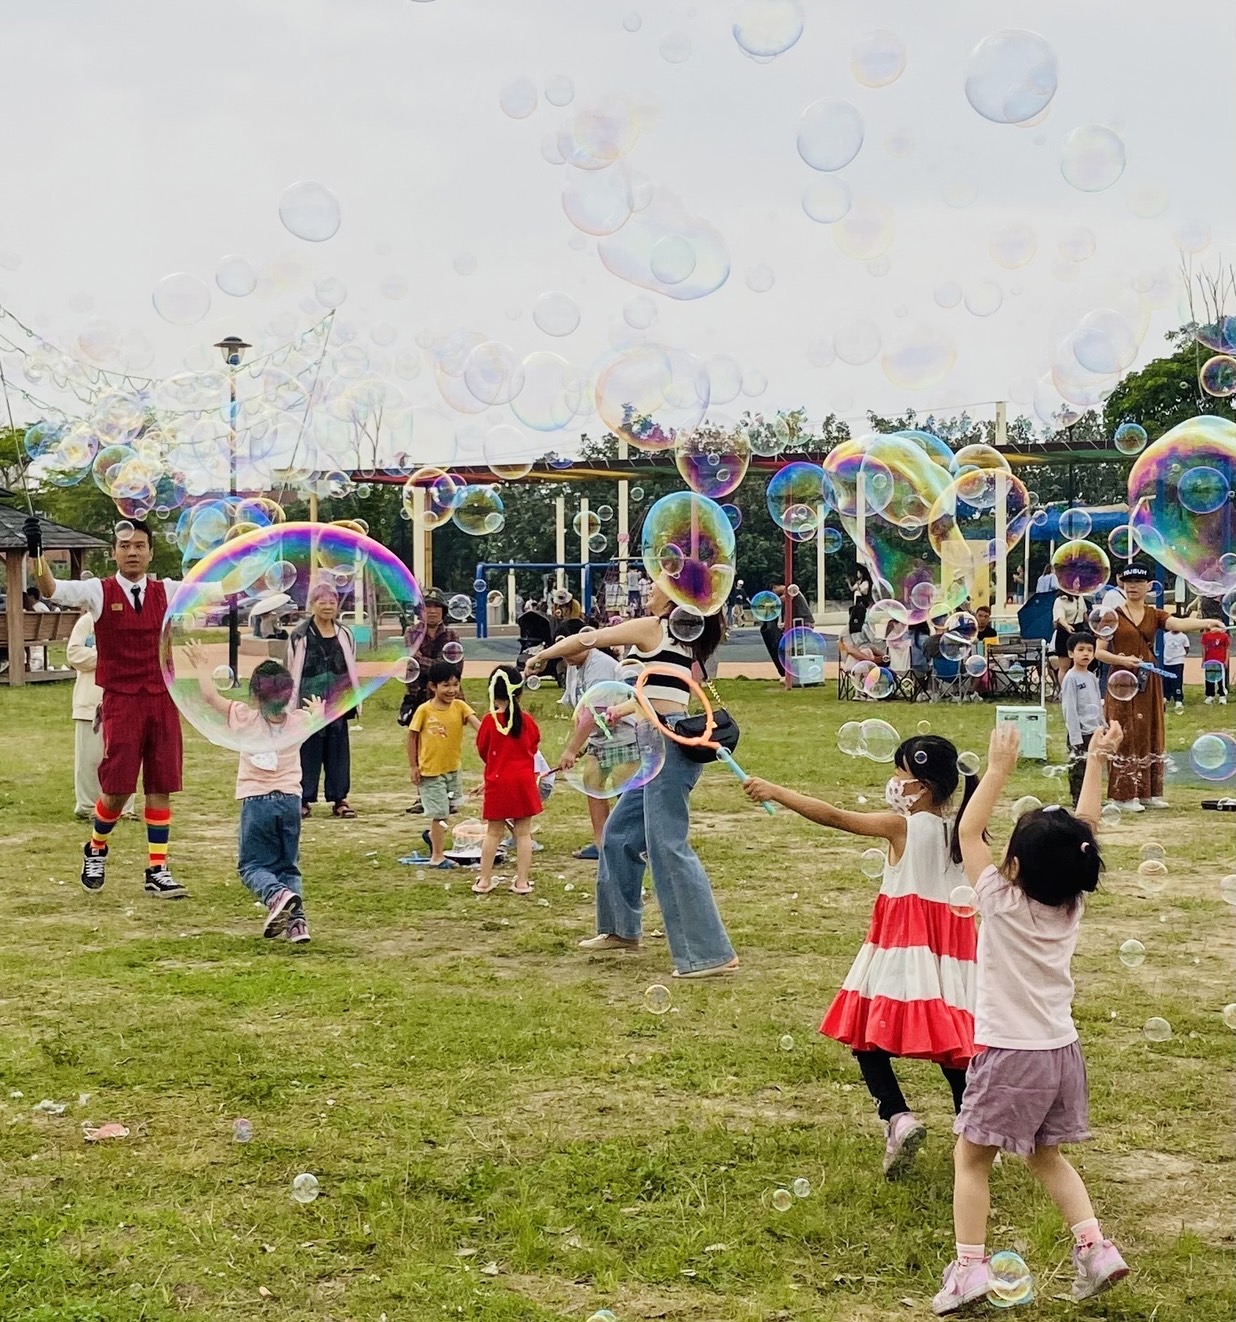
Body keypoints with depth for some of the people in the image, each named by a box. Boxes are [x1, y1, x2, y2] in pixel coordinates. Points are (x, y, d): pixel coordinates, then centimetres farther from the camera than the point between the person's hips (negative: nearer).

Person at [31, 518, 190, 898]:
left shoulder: (167, 592, 8)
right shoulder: (99, 592, -1)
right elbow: (52, 590, -15)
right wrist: (36, 552, -32)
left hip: (162, 700, 3)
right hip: (121, 702, -2)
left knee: (160, 788, 3)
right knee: (117, 790, -3)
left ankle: (157, 872, 10)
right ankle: (95, 849, 27)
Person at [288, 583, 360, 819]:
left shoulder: (344, 634, 11)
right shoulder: (301, 635, -1)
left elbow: (352, 669, 16)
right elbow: (294, 671, -1)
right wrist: (293, 703, -4)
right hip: (310, 702, -4)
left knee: (338, 749, 5)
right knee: (309, 750, -1)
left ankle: (339, 799, 11)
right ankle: (304, 799, 6)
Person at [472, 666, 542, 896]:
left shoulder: (490, 720, -9)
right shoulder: (527, 720, -4)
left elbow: (482, 750, 2)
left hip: (498, 782, -1)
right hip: (524, 780, 1)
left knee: (493, 832, 9)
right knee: (523, 832, 6)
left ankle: (484, 880, 13)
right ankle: (522, 881, 6)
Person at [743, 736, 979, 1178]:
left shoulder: (901, 826, -10)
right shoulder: (959, 835, 7)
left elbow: (833, 816, -12)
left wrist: (775, 792, -9)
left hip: (903, 949, -6)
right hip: (949, 952, 6)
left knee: (866, 1033, 2)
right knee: (949, 1041, 12)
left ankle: (897, 1116, -15)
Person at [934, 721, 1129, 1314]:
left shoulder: (1002, 903, -16)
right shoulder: (1071, 904, -2)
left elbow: (968, 831, -9)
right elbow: (1084, 829, 9)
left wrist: (998, 770, -9)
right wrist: (1096, 762, 10)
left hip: (1008, 1055, -6)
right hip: (1061, 1051, 6)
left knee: (971, 1158, 6)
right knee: (1046, 1157, 22)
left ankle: (969, 1265, 0)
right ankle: (1094, 1248, 12)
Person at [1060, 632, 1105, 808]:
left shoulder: (1092, 677, 11)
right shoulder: (1071, 678, -12)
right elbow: (1069, 710, -14)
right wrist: (1076, 738, -17)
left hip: (1095, 732, 8)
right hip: (1080, 734, -8)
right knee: (1078, 770, -1)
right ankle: (1079, 805, 5)